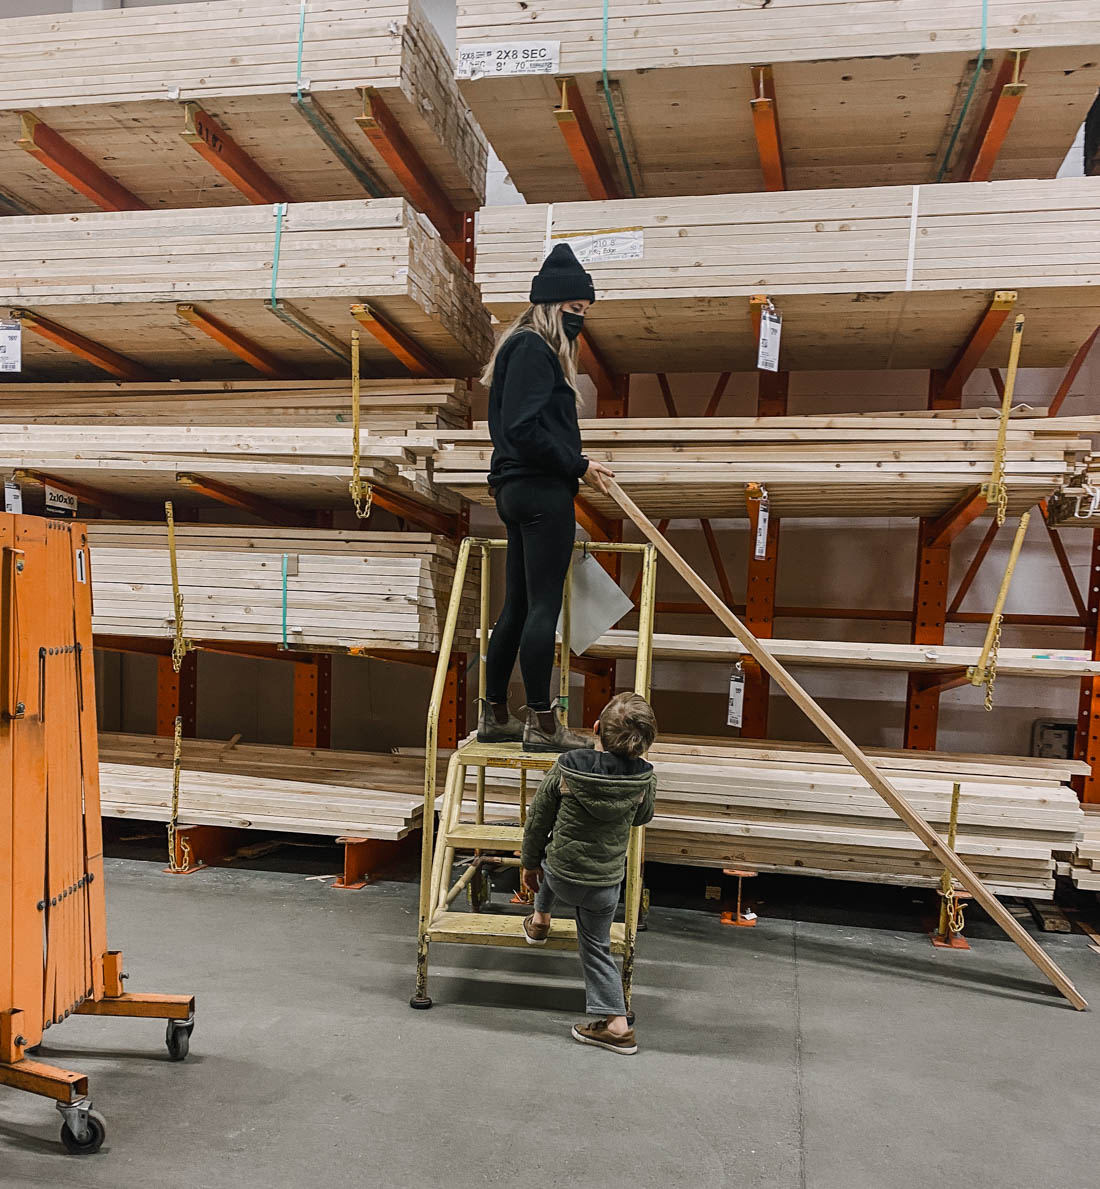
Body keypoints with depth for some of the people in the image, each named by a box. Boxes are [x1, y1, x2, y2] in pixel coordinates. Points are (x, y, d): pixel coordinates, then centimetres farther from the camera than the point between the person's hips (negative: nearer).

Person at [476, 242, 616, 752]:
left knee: (517, 607, 13)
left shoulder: (526, 346, 20)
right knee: (543, 607, -4)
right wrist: (578, 466, -13)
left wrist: (576, 464, 12)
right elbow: (524, 429, -20)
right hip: (542, 492, -10)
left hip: (518, 489, 10)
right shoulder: (534, 349, -11)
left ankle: (495, 716, 21)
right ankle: (542, 724, 5)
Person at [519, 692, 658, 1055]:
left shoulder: (565, 771, -20)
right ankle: (616, 1023, 20)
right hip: (606, 883, 1)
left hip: (562, 875, -1)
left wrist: (529, 862, 8)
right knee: (596, 947, 18)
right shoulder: (644, 780, -16)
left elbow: (538, 820, -8)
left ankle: (540, 920, 50)